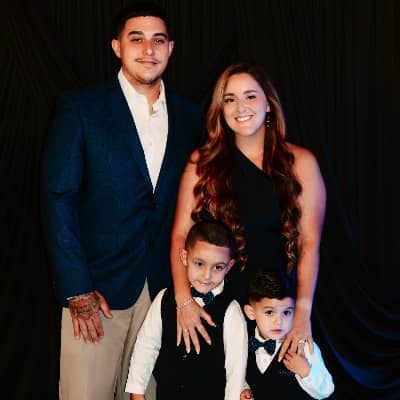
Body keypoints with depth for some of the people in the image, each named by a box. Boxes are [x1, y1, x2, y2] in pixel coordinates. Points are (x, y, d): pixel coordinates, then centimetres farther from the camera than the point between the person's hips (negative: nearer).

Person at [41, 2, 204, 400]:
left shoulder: (189, 116, 8)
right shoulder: (80, 107, -4)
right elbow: (58, 199, -8)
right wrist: (76, 289, -13)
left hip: (164, 288, 3)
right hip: (98, 285, -3)